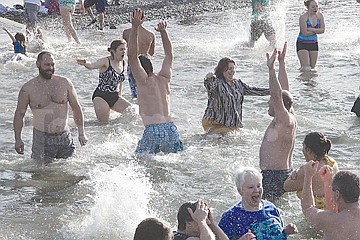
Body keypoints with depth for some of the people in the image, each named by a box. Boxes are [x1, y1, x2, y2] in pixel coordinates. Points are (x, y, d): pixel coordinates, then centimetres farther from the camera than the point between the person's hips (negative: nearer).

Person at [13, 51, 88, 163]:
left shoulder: (65, 83, 2)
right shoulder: (28, 88, -4)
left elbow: (76, 108, 10)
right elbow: (19, 114, 3)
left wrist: (81, 133, 5)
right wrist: (18, 139, -4)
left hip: (64, 136, 2)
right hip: (42, 139, -2)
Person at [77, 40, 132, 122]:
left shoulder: (123, 63, 8)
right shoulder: (106, 61, -12)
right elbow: (92, 65, -30)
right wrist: (85, 63, -53)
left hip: (115, 97, 7)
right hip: (101, 97, -7)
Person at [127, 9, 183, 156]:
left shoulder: (144, 81, -1)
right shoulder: (164, 79, 15)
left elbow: (132, 55, -8)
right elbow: (169, 55, 28)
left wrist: (134, 28, -9)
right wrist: (163, 32, 25)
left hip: (153, 130, -6)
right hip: (171, 129, 6)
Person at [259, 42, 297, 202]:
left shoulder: (286, 121, -16)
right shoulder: (286, 119, 9)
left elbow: (277, 96, -29)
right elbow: (284, 90, 16)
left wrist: (271, 68, -34)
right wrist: (281, 64, 18)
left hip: (275, 176, -10)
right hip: (284, 172, 10)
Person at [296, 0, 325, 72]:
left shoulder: (319, 16, -1)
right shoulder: (303, 17, -17)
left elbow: (322, 30, -5)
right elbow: (304, 33, -22)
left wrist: (311, 29, -18)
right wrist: (316, 31, -11)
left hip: (314, 43, 6)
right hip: (302, 44, -6)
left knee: (312, 67, 11)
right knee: (306, 68, -11)